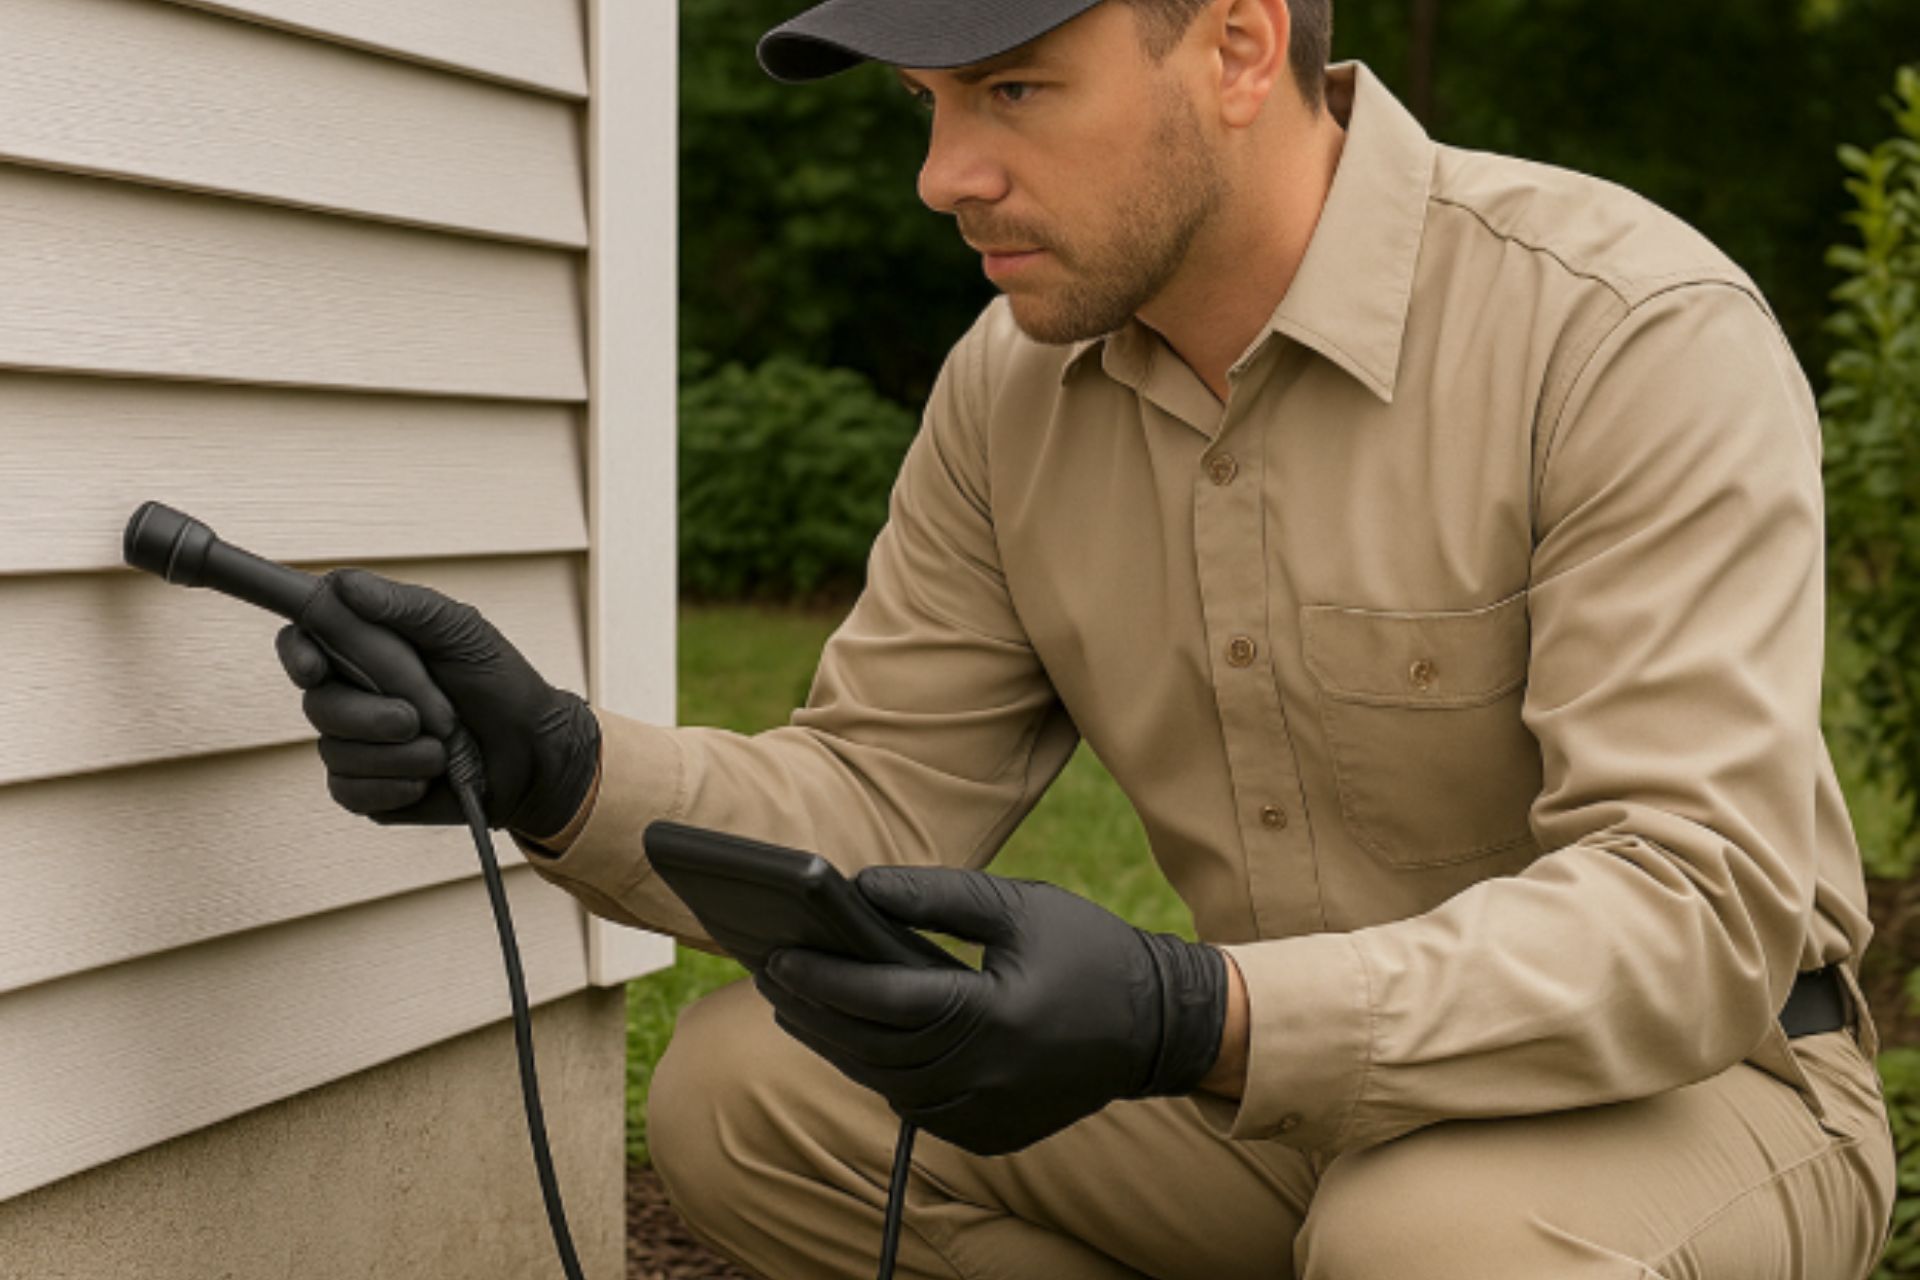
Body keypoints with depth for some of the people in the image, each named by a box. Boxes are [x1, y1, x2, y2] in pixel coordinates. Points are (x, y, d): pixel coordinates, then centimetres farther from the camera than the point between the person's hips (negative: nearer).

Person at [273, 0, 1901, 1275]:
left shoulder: (1638, 333, -22)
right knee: (747, 1090, -10)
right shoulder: (1012, 384, -3)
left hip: (1693, 1080, -5)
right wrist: (556, 766, -20)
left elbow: (1696, 907, -30)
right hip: (1293, 1077, 5)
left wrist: (1191, 1019, -44)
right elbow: (885, 796, 0)